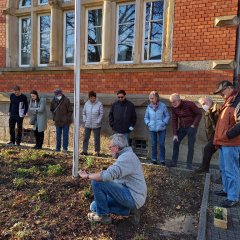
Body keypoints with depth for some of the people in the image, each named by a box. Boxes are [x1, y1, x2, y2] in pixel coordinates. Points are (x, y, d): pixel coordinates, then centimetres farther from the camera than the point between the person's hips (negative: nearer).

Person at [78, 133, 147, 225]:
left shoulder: (126, 156, -20)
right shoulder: (126, 155, 14)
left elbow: (108, 175, -33)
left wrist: (87, 176, -18)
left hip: (133, 198, -11)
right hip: (134, 196, 11)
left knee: (97, 182, -19)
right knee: (94, 206, 11)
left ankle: (103, 215, -1)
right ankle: (129, 209, 8)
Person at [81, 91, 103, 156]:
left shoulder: (99, 104, -8)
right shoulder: (87, 104, 2)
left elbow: (101, 114, -6)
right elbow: (84, 113, 11)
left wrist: (98, 121, -11)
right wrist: (85, 120, 1)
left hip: (96, 125, -3)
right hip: (87, 125, 3)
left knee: (97, 138, 6)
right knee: (86, 138, 9)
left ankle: (97, 151, 17)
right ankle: (84, 150, 20)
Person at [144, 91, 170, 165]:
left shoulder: (163, 106, -5)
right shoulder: (149, 107, 2)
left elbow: (167, 116, 3)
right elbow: (146, 117, 13)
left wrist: (164, 123, -9)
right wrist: (148, 123, -3)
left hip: (161, 129, -2)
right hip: (152, 129, 2)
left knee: (161, 144, 0)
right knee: (153, 144, 10)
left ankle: (162, 160, 11)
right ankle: (154, 160, 21)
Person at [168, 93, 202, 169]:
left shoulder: (189, 104, -19)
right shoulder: (174, 108, -5)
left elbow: (199, 114, -12)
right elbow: (174, 120, -4)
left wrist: (194, 125, -17)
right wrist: (175, 134, -8)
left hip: (191, 127, -5)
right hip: (182, 127, 5)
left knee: (190, 146, -2)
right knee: (176, 143, 2)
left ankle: (189, 164, 9)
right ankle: (174, 162, 12)